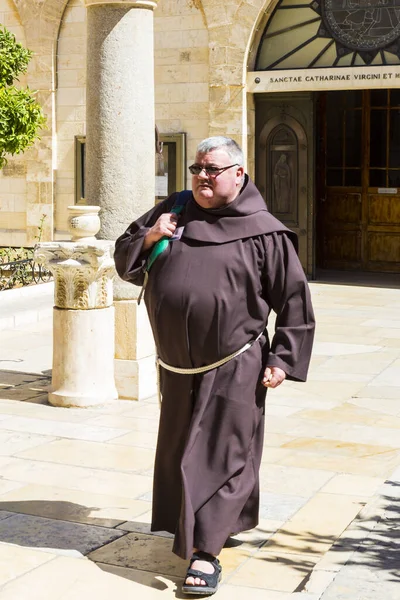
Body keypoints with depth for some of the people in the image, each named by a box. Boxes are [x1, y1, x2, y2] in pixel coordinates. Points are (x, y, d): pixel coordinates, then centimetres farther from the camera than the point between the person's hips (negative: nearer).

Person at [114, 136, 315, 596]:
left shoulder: (264, 232, -6)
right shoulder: (171, 212, 7)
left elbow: (295, 301, -3)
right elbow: (124, 260, 14)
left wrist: (283, 359, -9)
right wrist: (148, 239, -7)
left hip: (233, 370, -5)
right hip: (177, 367, 6)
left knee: (221, 456, -3)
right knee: (178, 453, 17)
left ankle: (205, 553, 2)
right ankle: (217, 524, 38)